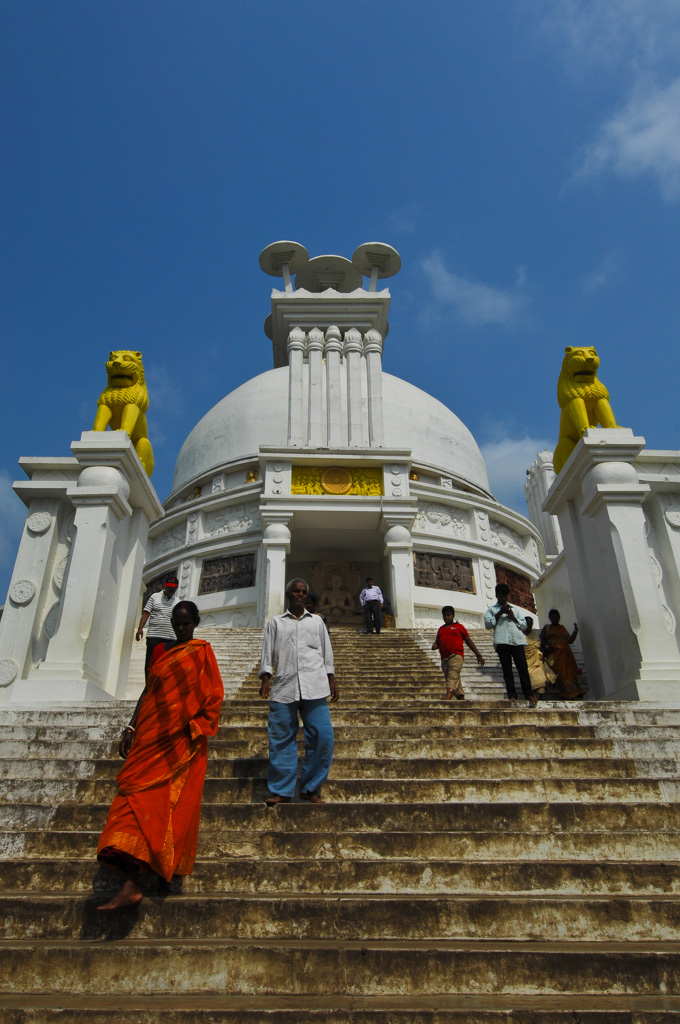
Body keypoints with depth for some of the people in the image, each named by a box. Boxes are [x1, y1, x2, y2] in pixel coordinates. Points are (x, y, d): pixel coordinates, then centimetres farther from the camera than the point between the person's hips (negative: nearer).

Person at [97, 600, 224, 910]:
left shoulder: (201, 651, 0)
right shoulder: (161, 651, 14)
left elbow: (214, 696, -4)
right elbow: (148, 692, 16)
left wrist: (194, 729, -12)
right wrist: (131, 728, 9)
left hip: (182, 740, -4)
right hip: (151, 736, 4)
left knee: (178, 802, 0)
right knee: (136, 795, -3)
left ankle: (171, 865, 18)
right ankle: (130, 885, 3)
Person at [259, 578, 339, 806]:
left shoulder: (316, 622, 20)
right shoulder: (275, 622, 17)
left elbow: (327, 653, 19)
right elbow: (267, 652, 11)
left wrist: (331, 681, 11)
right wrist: (266, 679, -1)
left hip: (315, 688, 1)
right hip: (284, 687, -1)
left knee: (322, 737, -7)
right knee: (281, 740, -1)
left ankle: (311, 789, 7)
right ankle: (281, 791, 10)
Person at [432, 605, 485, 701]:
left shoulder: (459, 626, 10)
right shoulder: (441, 629, 23)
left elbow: (468, 641, 11)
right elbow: (437, 642, 26)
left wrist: (478, 655, 11)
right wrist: (435, 645, 0)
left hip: (456, 656, -5)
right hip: (444, 658, 6)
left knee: (453, 677, -21)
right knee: (456, 680, 6)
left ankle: (448, 697, -37)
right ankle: (461, 698, 10)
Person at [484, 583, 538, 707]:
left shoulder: (515, 609, 27)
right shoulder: (491, 610, 19)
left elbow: (524, 625, 20)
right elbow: (487, 624, 3)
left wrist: (513, 617, 4)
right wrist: (500, 613, -2)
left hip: (517, 640, 1)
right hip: (502, 641, -1)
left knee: (522, 667, -8)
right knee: (507, 669, -5)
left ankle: (529, 693, -6)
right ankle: (512, 695, -5)